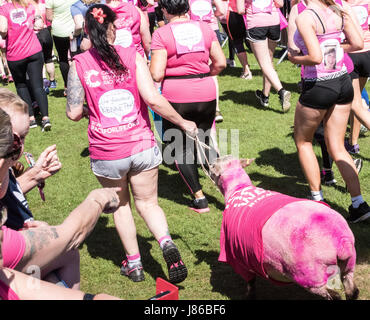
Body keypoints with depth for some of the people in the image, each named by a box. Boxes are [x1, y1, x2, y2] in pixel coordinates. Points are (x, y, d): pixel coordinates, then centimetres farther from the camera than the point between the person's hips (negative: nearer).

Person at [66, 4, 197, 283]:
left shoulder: (79, 64, -5)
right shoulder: (132, 56, -5)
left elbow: (74, 113, -5)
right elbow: (153, 99, -13)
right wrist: (183, 123, 0)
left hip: (106, 154, 0)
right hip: (142, 147, 0)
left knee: (120, 205, 24)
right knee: (148, 203, 18)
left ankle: (134, 263, 29)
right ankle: (167, 244, -8)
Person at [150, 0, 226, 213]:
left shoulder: (162, 34, -8)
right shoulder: (204, 28, 3)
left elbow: (156, 74, -13)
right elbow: (220, 62, 4)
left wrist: (150, 67, 9)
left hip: (176, 98, -4)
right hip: (206, 94, 4)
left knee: (181, 148, 12)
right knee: (204, 143, 21)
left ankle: (199, 198, 10)